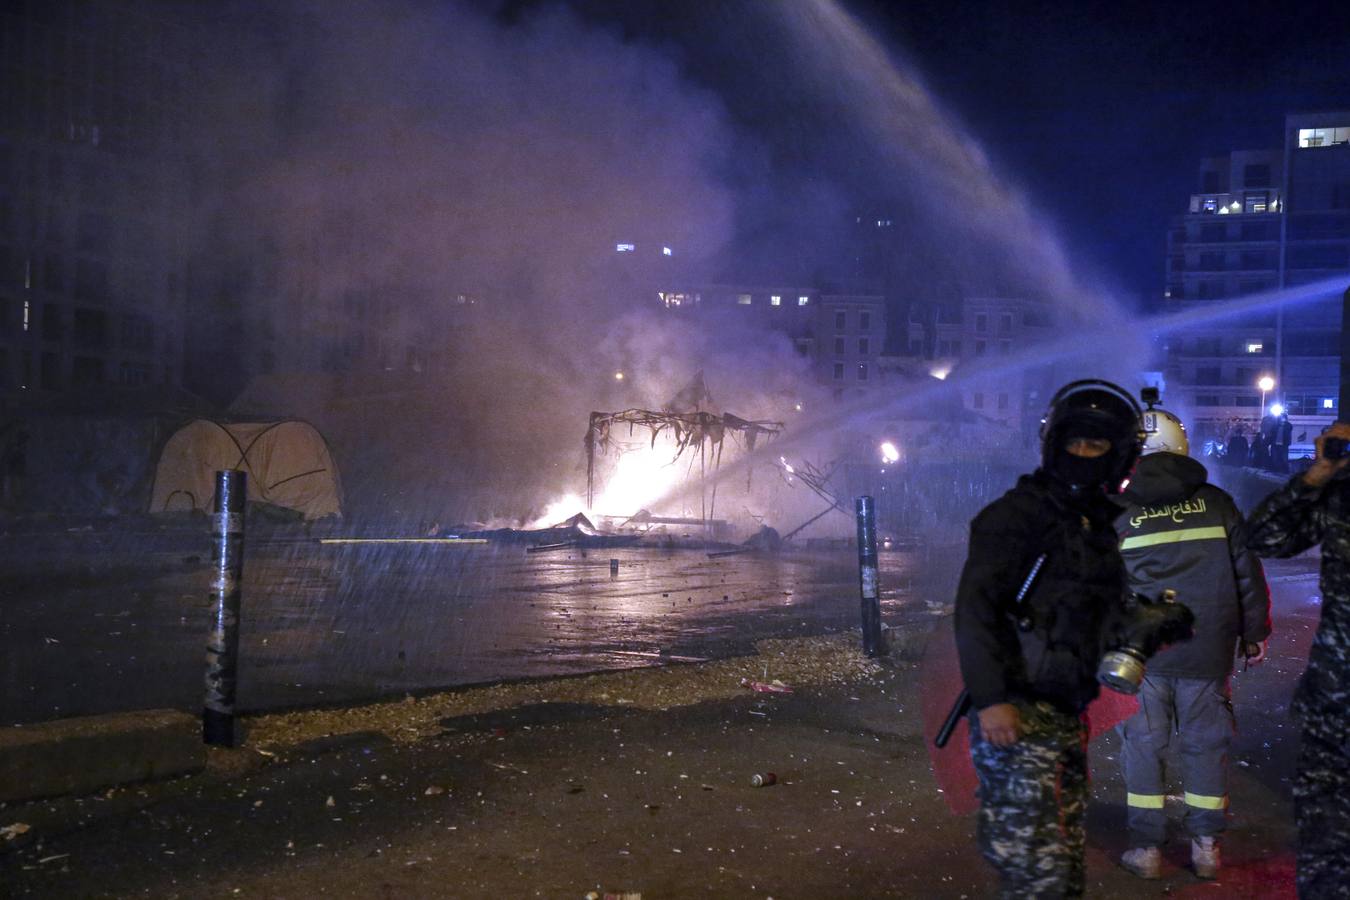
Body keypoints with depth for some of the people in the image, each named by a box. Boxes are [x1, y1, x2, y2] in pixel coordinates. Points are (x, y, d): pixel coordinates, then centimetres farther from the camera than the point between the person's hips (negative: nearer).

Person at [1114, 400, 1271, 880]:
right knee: (1205, 743, 12)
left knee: (1143, 745, 8)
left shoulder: (1119, 512, -4)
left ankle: (1146, 848, 13)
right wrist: (1254, 632, 13)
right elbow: (1247, 571, 3)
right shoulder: (1215, 501, 0)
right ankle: (1206, 848, 19)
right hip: (1208, 650, 2)